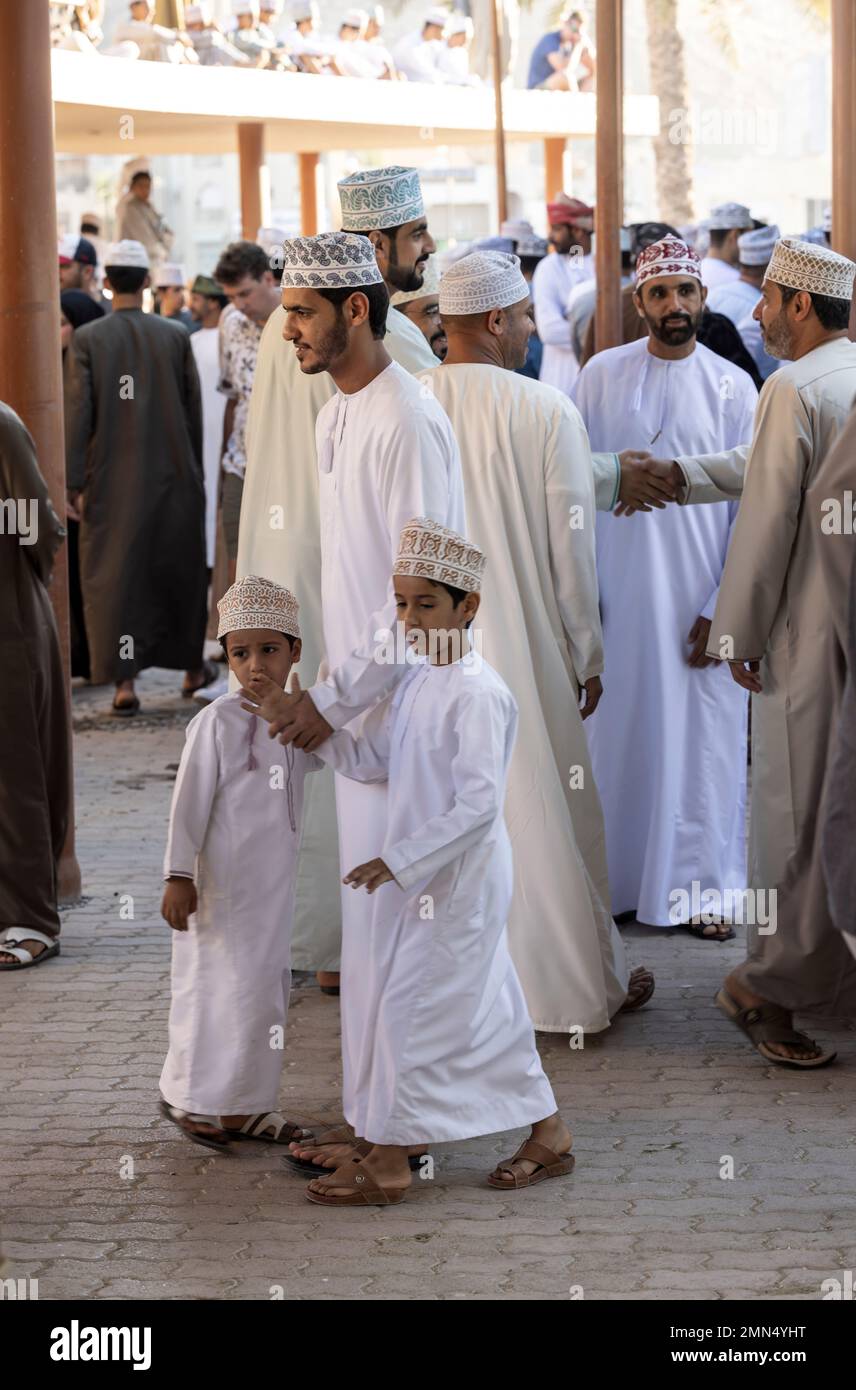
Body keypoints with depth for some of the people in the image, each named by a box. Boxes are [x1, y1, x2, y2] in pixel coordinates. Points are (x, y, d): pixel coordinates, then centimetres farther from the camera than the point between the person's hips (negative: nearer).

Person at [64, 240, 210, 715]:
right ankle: (192, 666, 27)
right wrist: (194, 472, 14)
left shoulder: (88, 340, -7)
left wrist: (75, 484, -4)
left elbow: (79, 414, -9)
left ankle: (124, 680, -6)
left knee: (114, 576, 3)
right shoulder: (175, 337, -2)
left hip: (112, 480, -2)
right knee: (179, 570, 16)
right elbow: (193, 410, 3)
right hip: (171, 477, 2)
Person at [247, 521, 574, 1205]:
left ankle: (387, 1160, 5)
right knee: (484, 1007, 14)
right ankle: (547, 1133, 25)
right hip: (422, 872, 9)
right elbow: (369, 762, 16)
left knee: (411, 1005, -4)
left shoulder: (477, 694, -20)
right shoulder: (418, 683, 9)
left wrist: (398, 860, -26)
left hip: (459, 874, -9)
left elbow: (479, 803, -25)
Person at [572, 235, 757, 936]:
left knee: (704, 741, 3)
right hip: (618, 593, 1)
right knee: (616, 735, 6)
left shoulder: (733, 387, 0)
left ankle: (703, 884, 14)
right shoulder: (602, 375, 1)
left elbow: (752, 505, -1)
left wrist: (723, 608, -7)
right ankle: (613, 875, 18)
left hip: (700, 597, -1)